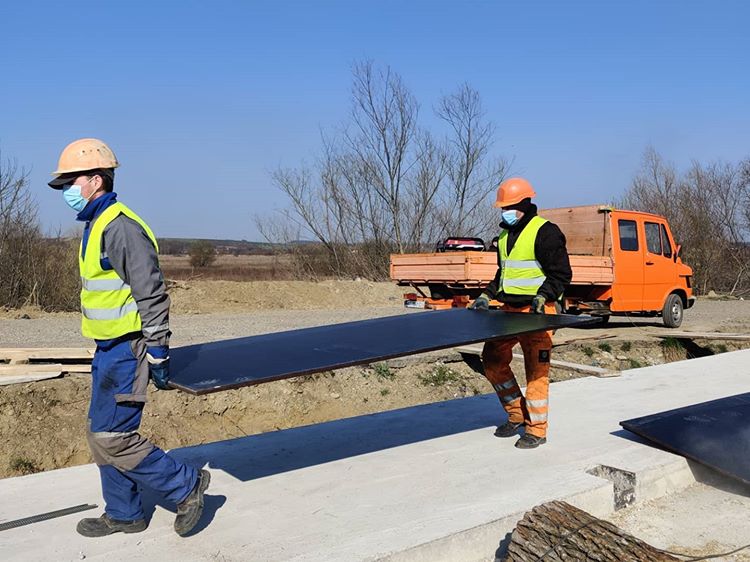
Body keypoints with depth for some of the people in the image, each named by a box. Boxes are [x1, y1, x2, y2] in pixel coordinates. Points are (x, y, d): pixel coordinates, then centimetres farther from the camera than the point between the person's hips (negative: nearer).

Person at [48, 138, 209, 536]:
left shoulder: (121, 227, -18)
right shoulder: (96, 226, 14)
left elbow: (152, 295, -21)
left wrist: (158, 353, -20)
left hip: (127, 349, -10)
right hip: (109, 349, 10)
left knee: (111, 436, -7)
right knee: (102, 433, 15)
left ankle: (186, 485, 7)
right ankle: (123, 514, 28)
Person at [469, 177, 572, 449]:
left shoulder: (545, 232, -10)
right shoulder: (507, 234, 16)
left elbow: (561, 274, -11)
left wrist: (543, 296, -24)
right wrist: (487, 296, 15)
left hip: (536, 312, -9)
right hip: (509, 309, 9)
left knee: (536, 370, -3)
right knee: (492, 360, 8)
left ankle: (536, 430, 7)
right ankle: (517, 414, 24)